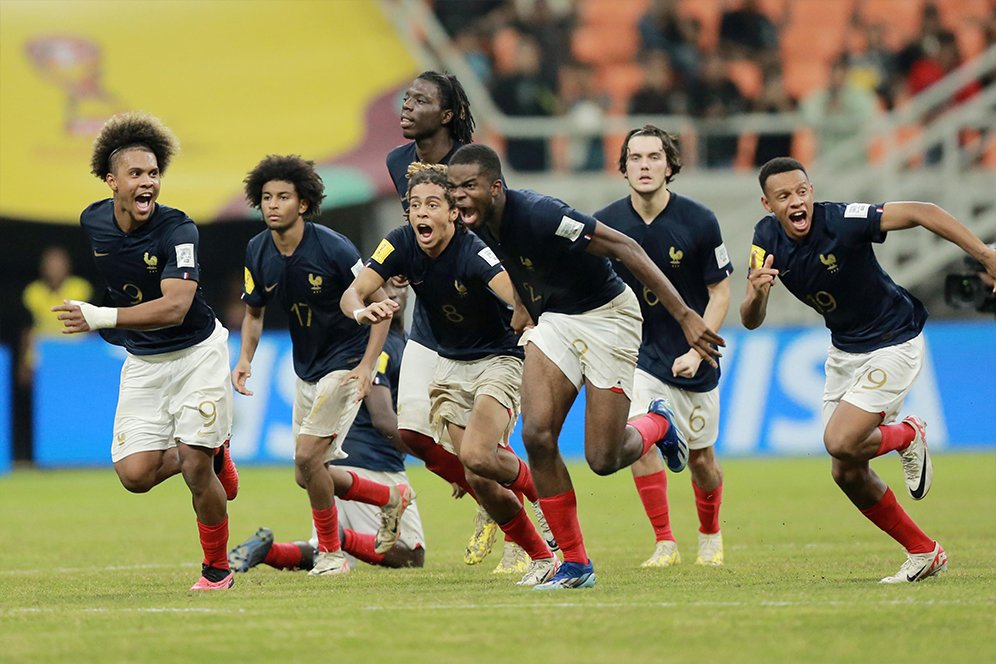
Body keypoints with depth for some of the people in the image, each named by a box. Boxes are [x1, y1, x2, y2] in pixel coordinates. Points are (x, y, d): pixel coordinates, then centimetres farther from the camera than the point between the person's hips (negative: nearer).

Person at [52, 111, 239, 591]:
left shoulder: (178, 230, -23)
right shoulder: (92, 222, -5)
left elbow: (174, 307, -35)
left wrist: (102, 317, -44)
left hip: (197, 352, -5)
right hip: (142, 363, 5)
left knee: (196, 470, -11)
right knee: (135, 474, -10)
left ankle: (217, 568, 13)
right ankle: (212, 456, 22)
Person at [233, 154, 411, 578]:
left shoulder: (332, 248, -22)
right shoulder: (258, 252, -5)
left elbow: (381, 305, -15)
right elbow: (254, 311, 11)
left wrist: (367, 364, -23)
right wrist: (245, 359, -6)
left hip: (346, 361, -7)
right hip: (306, 367, 7)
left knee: (308, 455, -17)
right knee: (307, 475, 10)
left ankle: (331, 553, 1)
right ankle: (391, 499, 33)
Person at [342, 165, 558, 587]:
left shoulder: (473, 252, -26)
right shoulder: (402, 245, -10)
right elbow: (353, 292, -14)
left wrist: (525, 314, -62)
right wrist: (361, 310, -38)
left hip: (498, 359, -6)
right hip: (451, 365, 6)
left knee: (477, 457, -27)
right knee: (479, 481, -3)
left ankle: (537, 487, 4)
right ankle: (541, 558, 14)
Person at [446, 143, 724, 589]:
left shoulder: (537, 214, -29)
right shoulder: (479, 228, -5)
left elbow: (625, 248, -27)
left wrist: (684, 315, -30)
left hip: (607, 315, -6)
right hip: (554, 321, 6)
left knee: (603, 460, -8)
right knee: (537, 435, -14)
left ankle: (657, 424, 29)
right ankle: (575, 563, -3)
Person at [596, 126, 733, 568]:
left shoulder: (699, 222, -13)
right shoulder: (605, 224, -9)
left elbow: (720, 292, -6)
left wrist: (697, 352, -14)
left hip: (692, 360, 0)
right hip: (637, 353, 0)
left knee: (700, 457, 9)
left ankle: (710, 534, 37)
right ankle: (665, 543, -11)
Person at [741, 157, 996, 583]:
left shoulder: (841, 221, -26)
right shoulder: (767, 238, -8)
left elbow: (922, 213, -27)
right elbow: (751, 322, -10)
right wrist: (756, 293, -33)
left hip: (894, 344, -7)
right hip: (844, 350, 7)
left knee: (840, 443, -21)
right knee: (847, 474, 5)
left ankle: (907, 436, 10)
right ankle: (924, 553, 20)